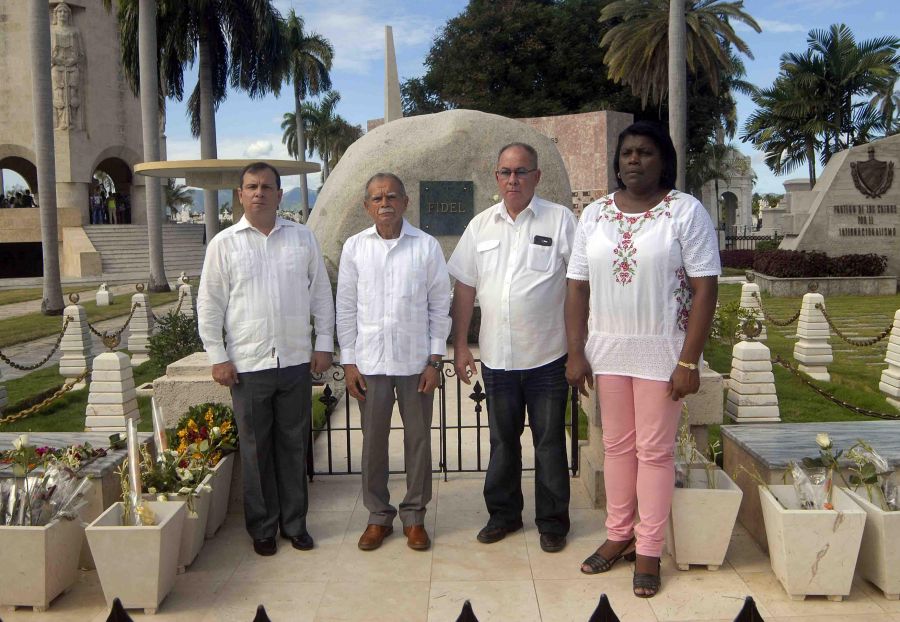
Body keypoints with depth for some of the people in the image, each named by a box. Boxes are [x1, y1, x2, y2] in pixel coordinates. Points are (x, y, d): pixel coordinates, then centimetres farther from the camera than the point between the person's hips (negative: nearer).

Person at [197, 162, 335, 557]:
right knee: (256, 449, 9)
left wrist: (324, 344, 4)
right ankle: (262, 528, 24)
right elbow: (209, 304, 1)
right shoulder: (224, 244, 1)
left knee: (294, 445, 11)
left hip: (296, 361, 2)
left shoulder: (302, 238, 5)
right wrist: (217, 357, -4)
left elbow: (321, 294, 8)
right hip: (248, 364, -1)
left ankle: (295, 523, 26)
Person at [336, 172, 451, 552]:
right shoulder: (354, 247, 2)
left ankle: (414, 515, 24)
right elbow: (346, 308, 4)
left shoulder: (426, 246, -2)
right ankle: (378, 515, 25)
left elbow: (440, 306, 0)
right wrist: (349, 362, 0)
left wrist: (435, 359, -4)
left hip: (416, 360, -1)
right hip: (370, 361, 1)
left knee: (418, 439, 9)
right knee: (373, 440, 9)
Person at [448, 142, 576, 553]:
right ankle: (503, 514, 31)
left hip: (547, 355, -3)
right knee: (502, 440, 15)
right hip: (496, 357, 3)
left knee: (549, 442, 8)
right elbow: (464, 289, 8)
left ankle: (552, 522, 23)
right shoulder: (480, 226, 7)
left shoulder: (560, 220, -3)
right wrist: (460, 346, 4)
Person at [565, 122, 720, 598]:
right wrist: (576, 353, -1)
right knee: (616, 445, 13)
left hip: (662, 351, -3)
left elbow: (704, 289, -10)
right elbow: (577, 287, 5)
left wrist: (688, 362, -15)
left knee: (654, 451, 5)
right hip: (607, 349, 4)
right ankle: (619, 535, 29)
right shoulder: (594, 214, 5)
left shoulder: (686, 211, -6)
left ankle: (649, 550, 19)